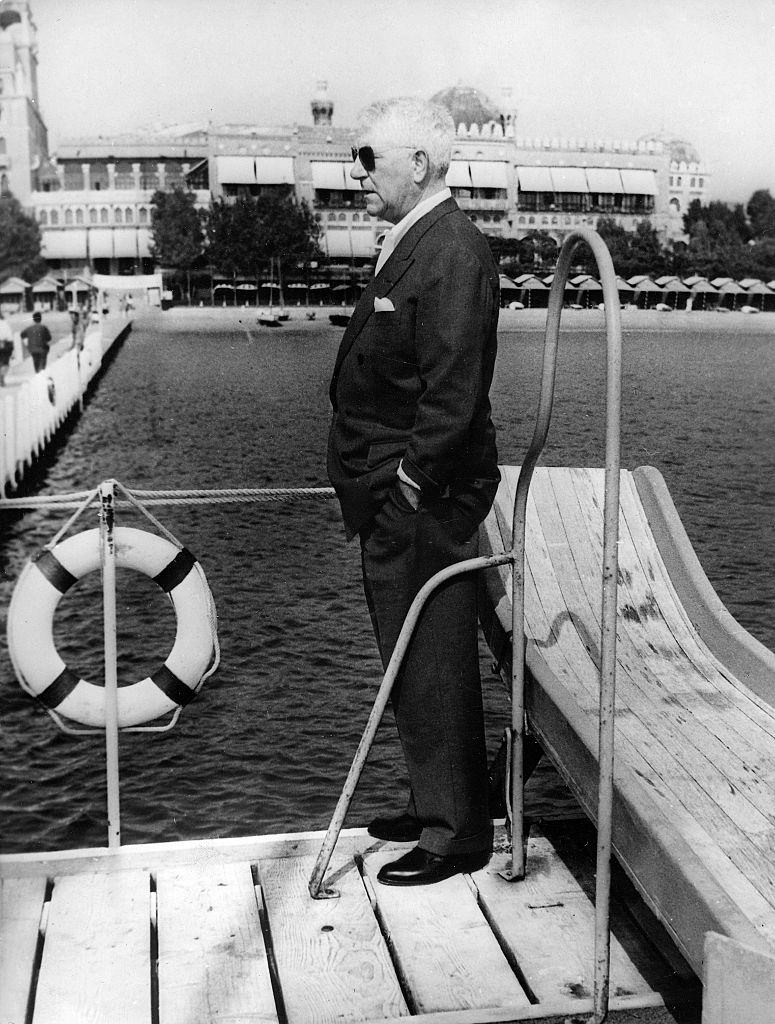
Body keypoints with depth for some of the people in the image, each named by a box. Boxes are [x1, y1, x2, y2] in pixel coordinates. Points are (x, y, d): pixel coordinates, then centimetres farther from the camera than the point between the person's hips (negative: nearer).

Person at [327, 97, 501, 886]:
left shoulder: (452, 253, -16)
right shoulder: (407, 245, 15)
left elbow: (454, 393, -22)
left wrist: (410, 486, -20)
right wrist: (370, 487, 16)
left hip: (423, 503, -10)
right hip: (393, 500, 10)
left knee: (432, 669, 0)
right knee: (411, 665, 19)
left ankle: (455, 835, 15)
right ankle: (434, 807, 34)